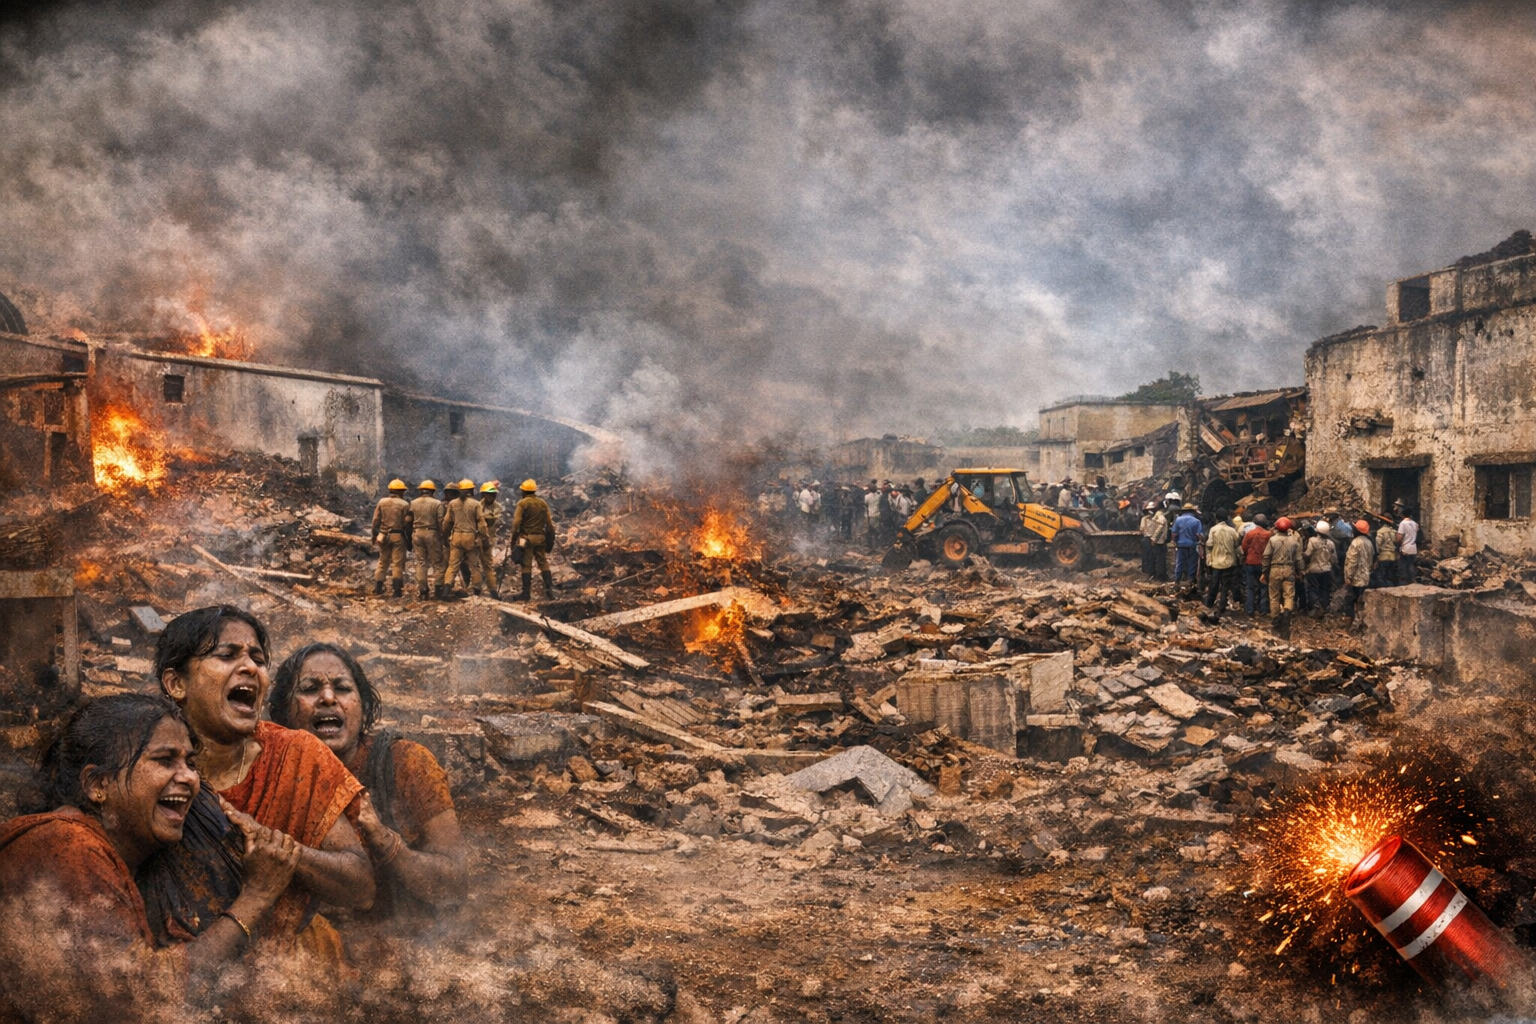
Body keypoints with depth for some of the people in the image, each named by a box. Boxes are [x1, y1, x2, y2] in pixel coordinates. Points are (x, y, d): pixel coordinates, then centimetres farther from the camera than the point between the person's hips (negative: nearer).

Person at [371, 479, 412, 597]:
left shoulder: (381, 502, 2)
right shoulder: (404, 504, -7)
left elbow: (376, 520, 3)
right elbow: (407, 523, -7)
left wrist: (374, 535, 12)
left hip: (383, 535, 4)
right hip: (398, 536, -4)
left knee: (383, 561, 16)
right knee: (397, 563, 1)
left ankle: (378, 587, 18)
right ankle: (396, 589, -3)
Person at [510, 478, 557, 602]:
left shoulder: (522, 503, -6)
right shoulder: (543, 503, 7)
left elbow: (516, 523, -14)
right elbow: (549, 523, 7)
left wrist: (513, 540, -11)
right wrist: (550, 539, 14)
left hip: (526, 537, -3)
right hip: (540, 537, 3)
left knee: (526, 566, 0)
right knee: (543, 562, 13)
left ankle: (527, 596, 1)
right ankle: (549, 588, 4)